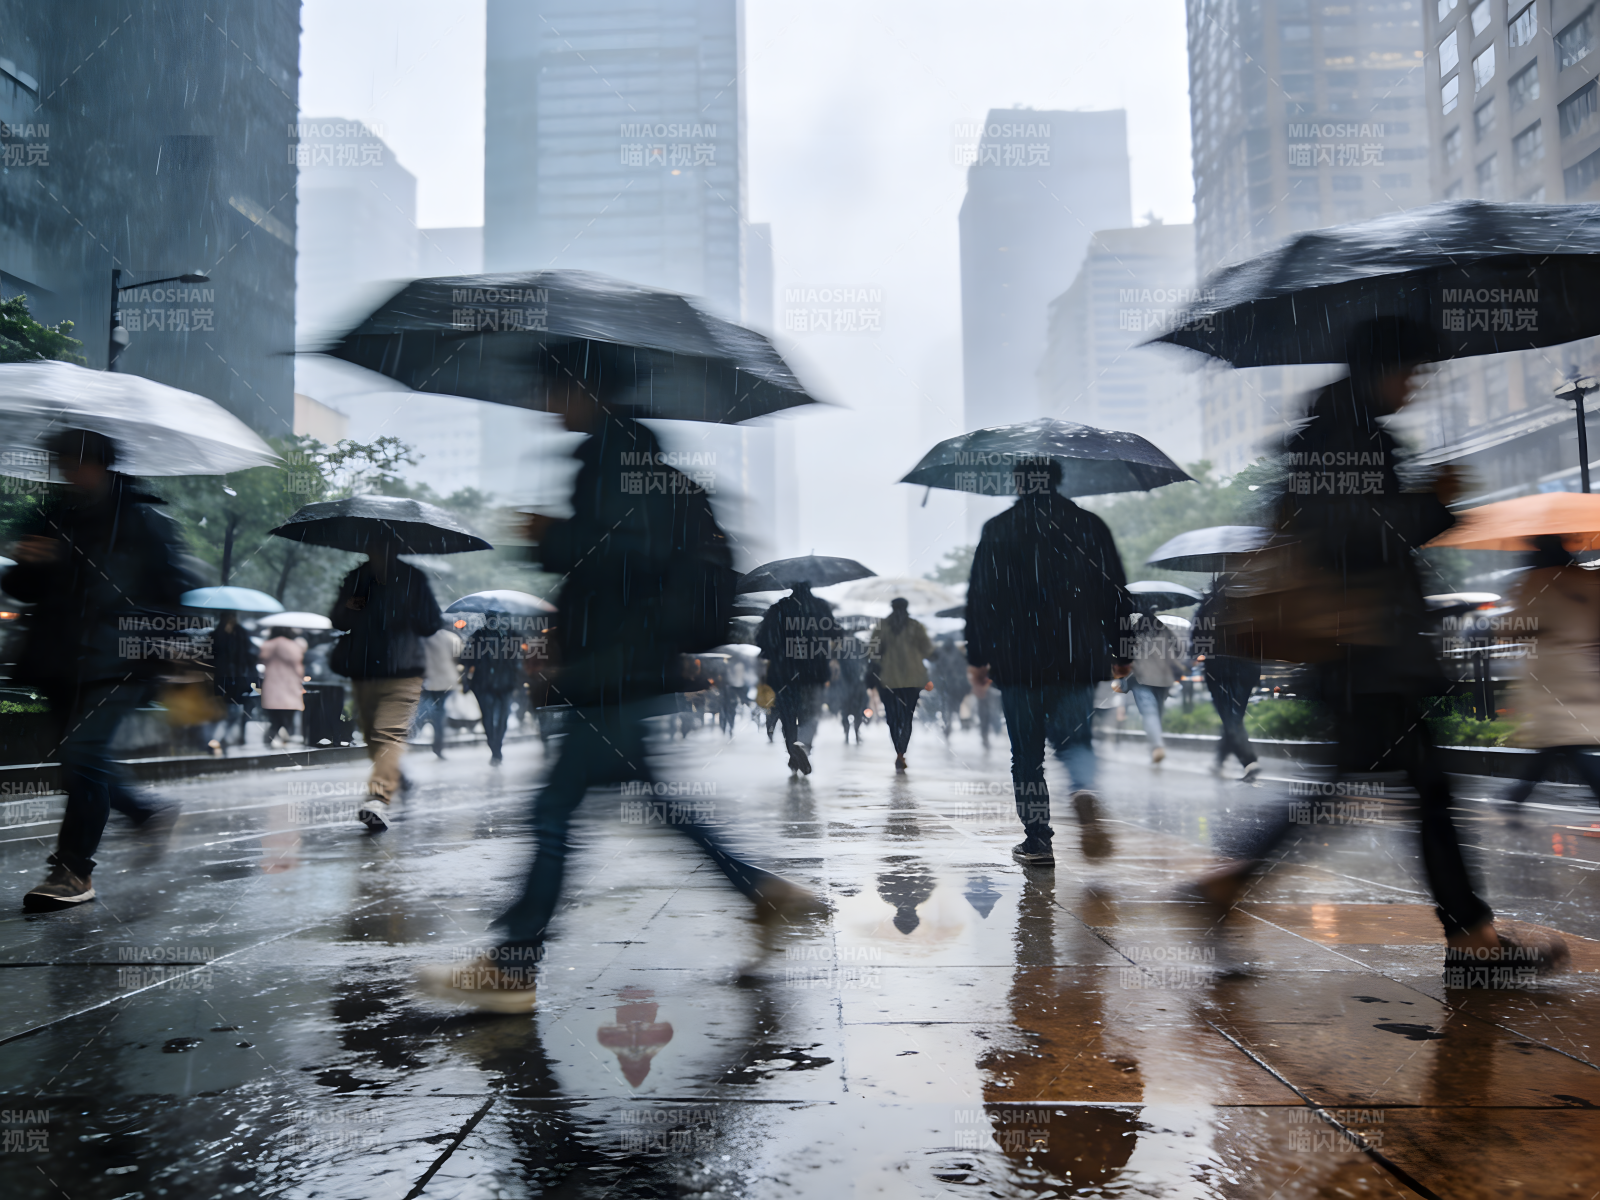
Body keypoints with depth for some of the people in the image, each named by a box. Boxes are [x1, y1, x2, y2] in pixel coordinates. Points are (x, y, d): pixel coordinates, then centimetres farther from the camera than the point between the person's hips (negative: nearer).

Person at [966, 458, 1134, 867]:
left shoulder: (997, 529, 0)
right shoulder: (1090, 526, 5)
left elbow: (980, 598, -2)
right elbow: (1118, 594, 6)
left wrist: (977, 657, 4)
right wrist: (1121, 653, 14)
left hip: (1018, 660, -1)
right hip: (1078, 659, 2)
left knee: (1027, 751, 7)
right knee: (1073, 735, 14)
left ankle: (1037, 840, 8)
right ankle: (1084, 786, -17)